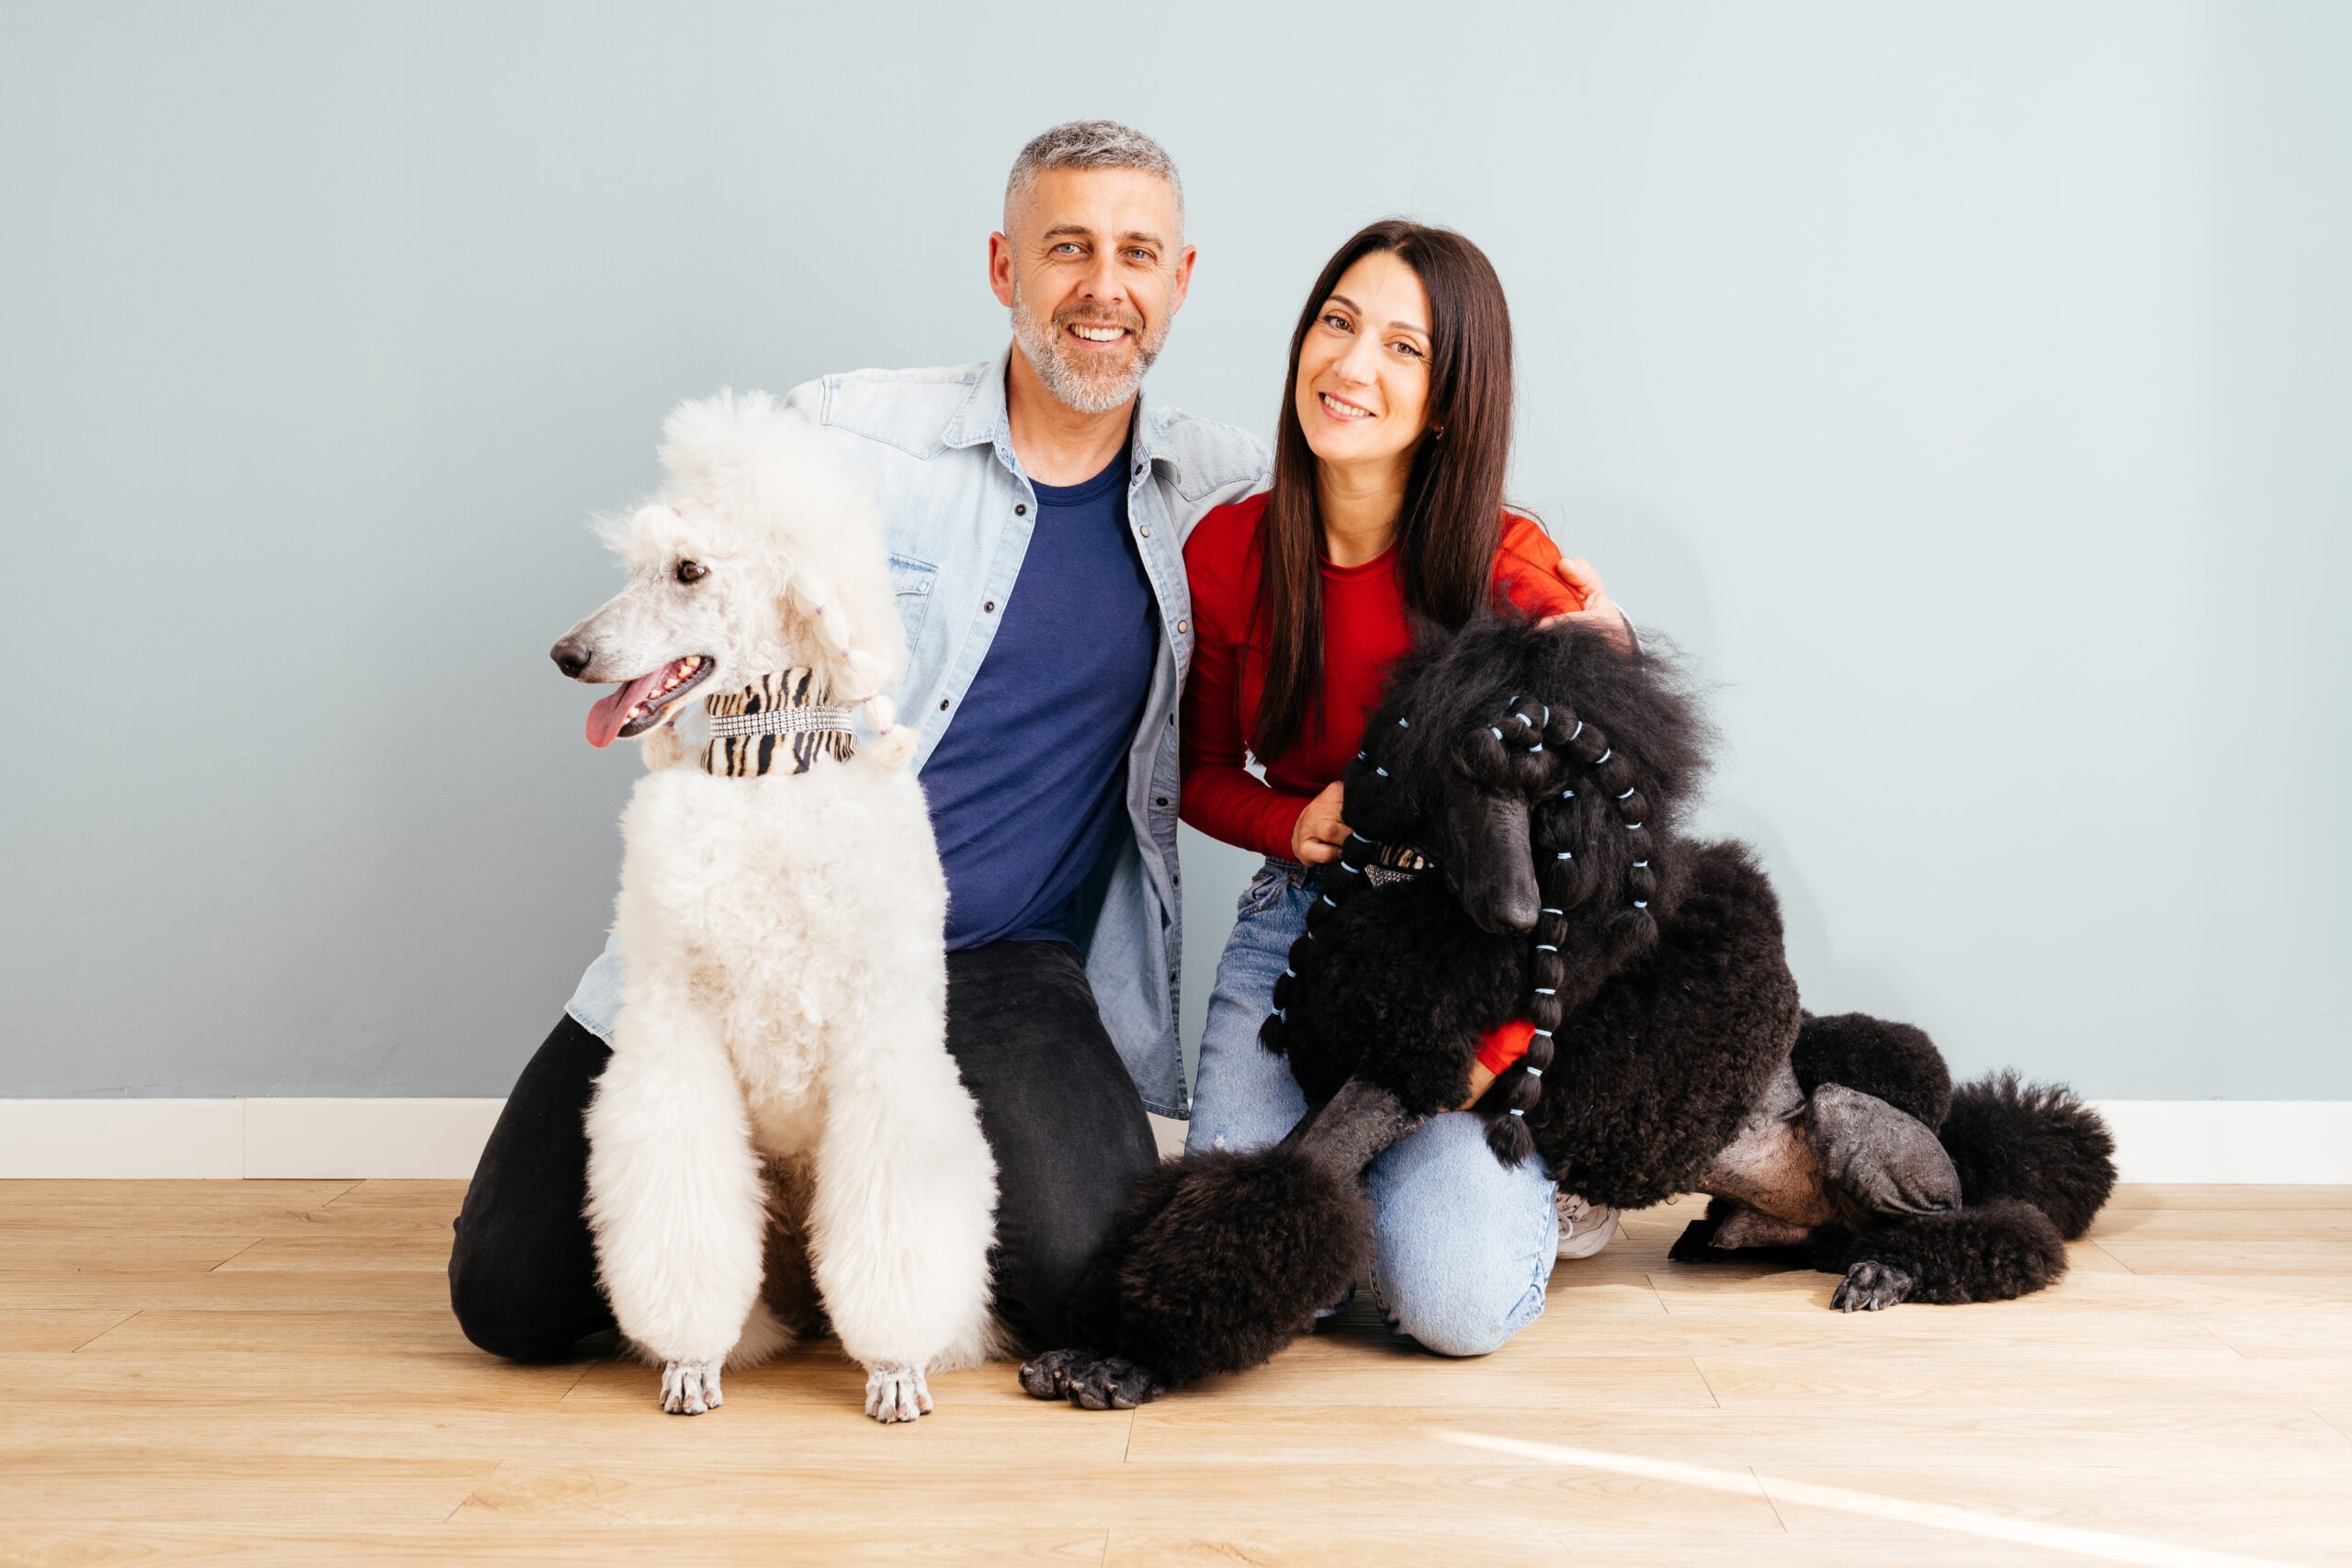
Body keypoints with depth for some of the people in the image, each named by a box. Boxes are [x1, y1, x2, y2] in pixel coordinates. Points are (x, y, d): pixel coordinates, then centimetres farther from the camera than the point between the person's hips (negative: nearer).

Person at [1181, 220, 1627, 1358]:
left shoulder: (1514, 575, -16)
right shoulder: (1228, 552, -4)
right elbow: (1202, 772, 10)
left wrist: (1502, 1043, -21)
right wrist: (1297, 825, -13)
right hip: (1300, 924, 3)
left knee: (1452, 1305, -18)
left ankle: (1531, 1176, 16)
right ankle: (1384, 1160, 20)